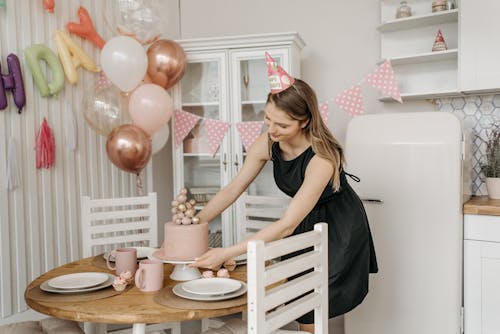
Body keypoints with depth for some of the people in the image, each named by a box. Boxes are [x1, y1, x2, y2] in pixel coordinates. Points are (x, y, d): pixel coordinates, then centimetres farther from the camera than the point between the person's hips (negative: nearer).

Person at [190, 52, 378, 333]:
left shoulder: (322, 158, -35)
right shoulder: (267, 143, -17)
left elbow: (287, 225, -34)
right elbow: (233, 189, -8)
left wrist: (226, 254, -35)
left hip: (339, 227, -5)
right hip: (305, 223, 5)